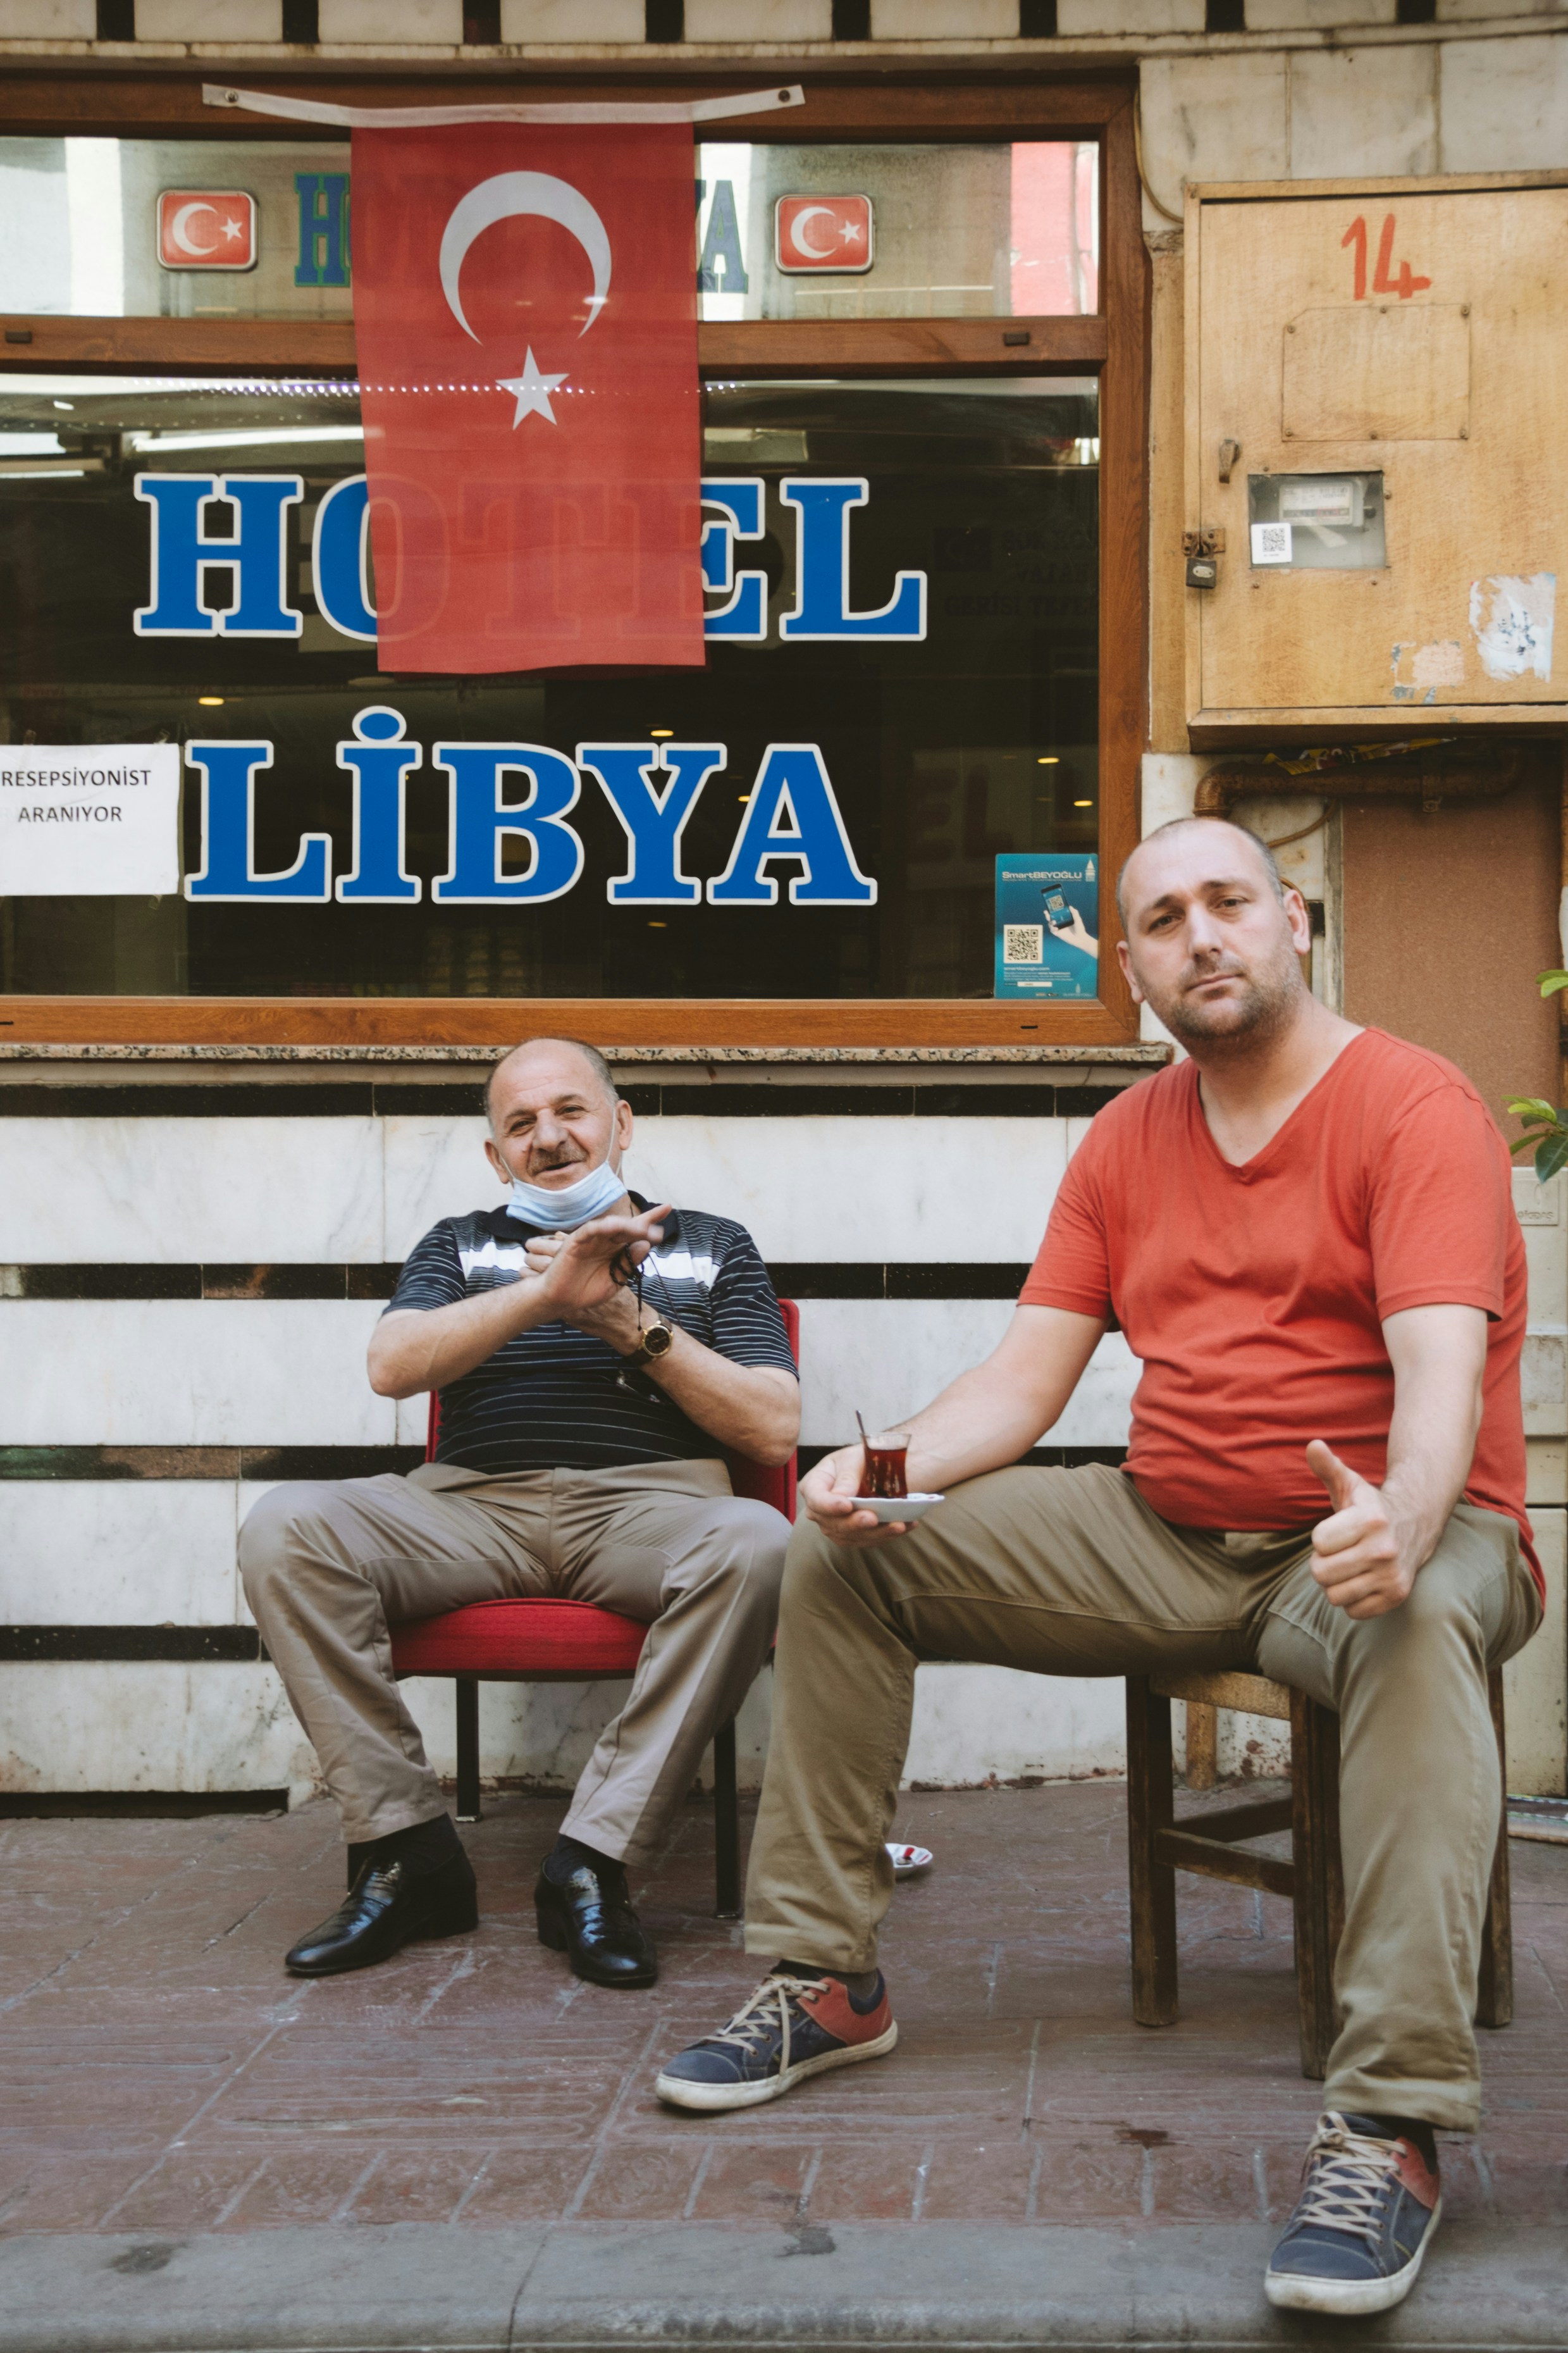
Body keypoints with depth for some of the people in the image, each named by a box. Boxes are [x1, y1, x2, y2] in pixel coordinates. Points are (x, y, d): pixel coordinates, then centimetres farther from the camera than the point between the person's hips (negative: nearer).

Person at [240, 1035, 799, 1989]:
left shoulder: (712, 1248, 19)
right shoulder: (461, 1247, 23)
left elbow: (775, 1428, 7)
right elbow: (393, 1365, 2)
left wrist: (627, 1321, -3)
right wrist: (547, 1292, -9)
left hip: (648, 1505, -1)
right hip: (473, 1505, 1)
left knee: (753, 1543, -36)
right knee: (286, 1531, -25)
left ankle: (594, 1859, -28)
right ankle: (408, 1851, -19)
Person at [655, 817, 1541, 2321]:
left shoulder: (1414, 1107, -10)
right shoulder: (1129, 1141, 10)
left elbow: (1441, 1374, -24)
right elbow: (1026, 1375, 6)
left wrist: (1399, 1527, -46)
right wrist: (887, 1466, -14)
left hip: (1378, 1535, -6)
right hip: (1167, 1541, 6)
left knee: (1418, 1625, -42)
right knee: (840, 1552, -3)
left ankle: (1389, 2119, -44)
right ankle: (821, 1976, 0)